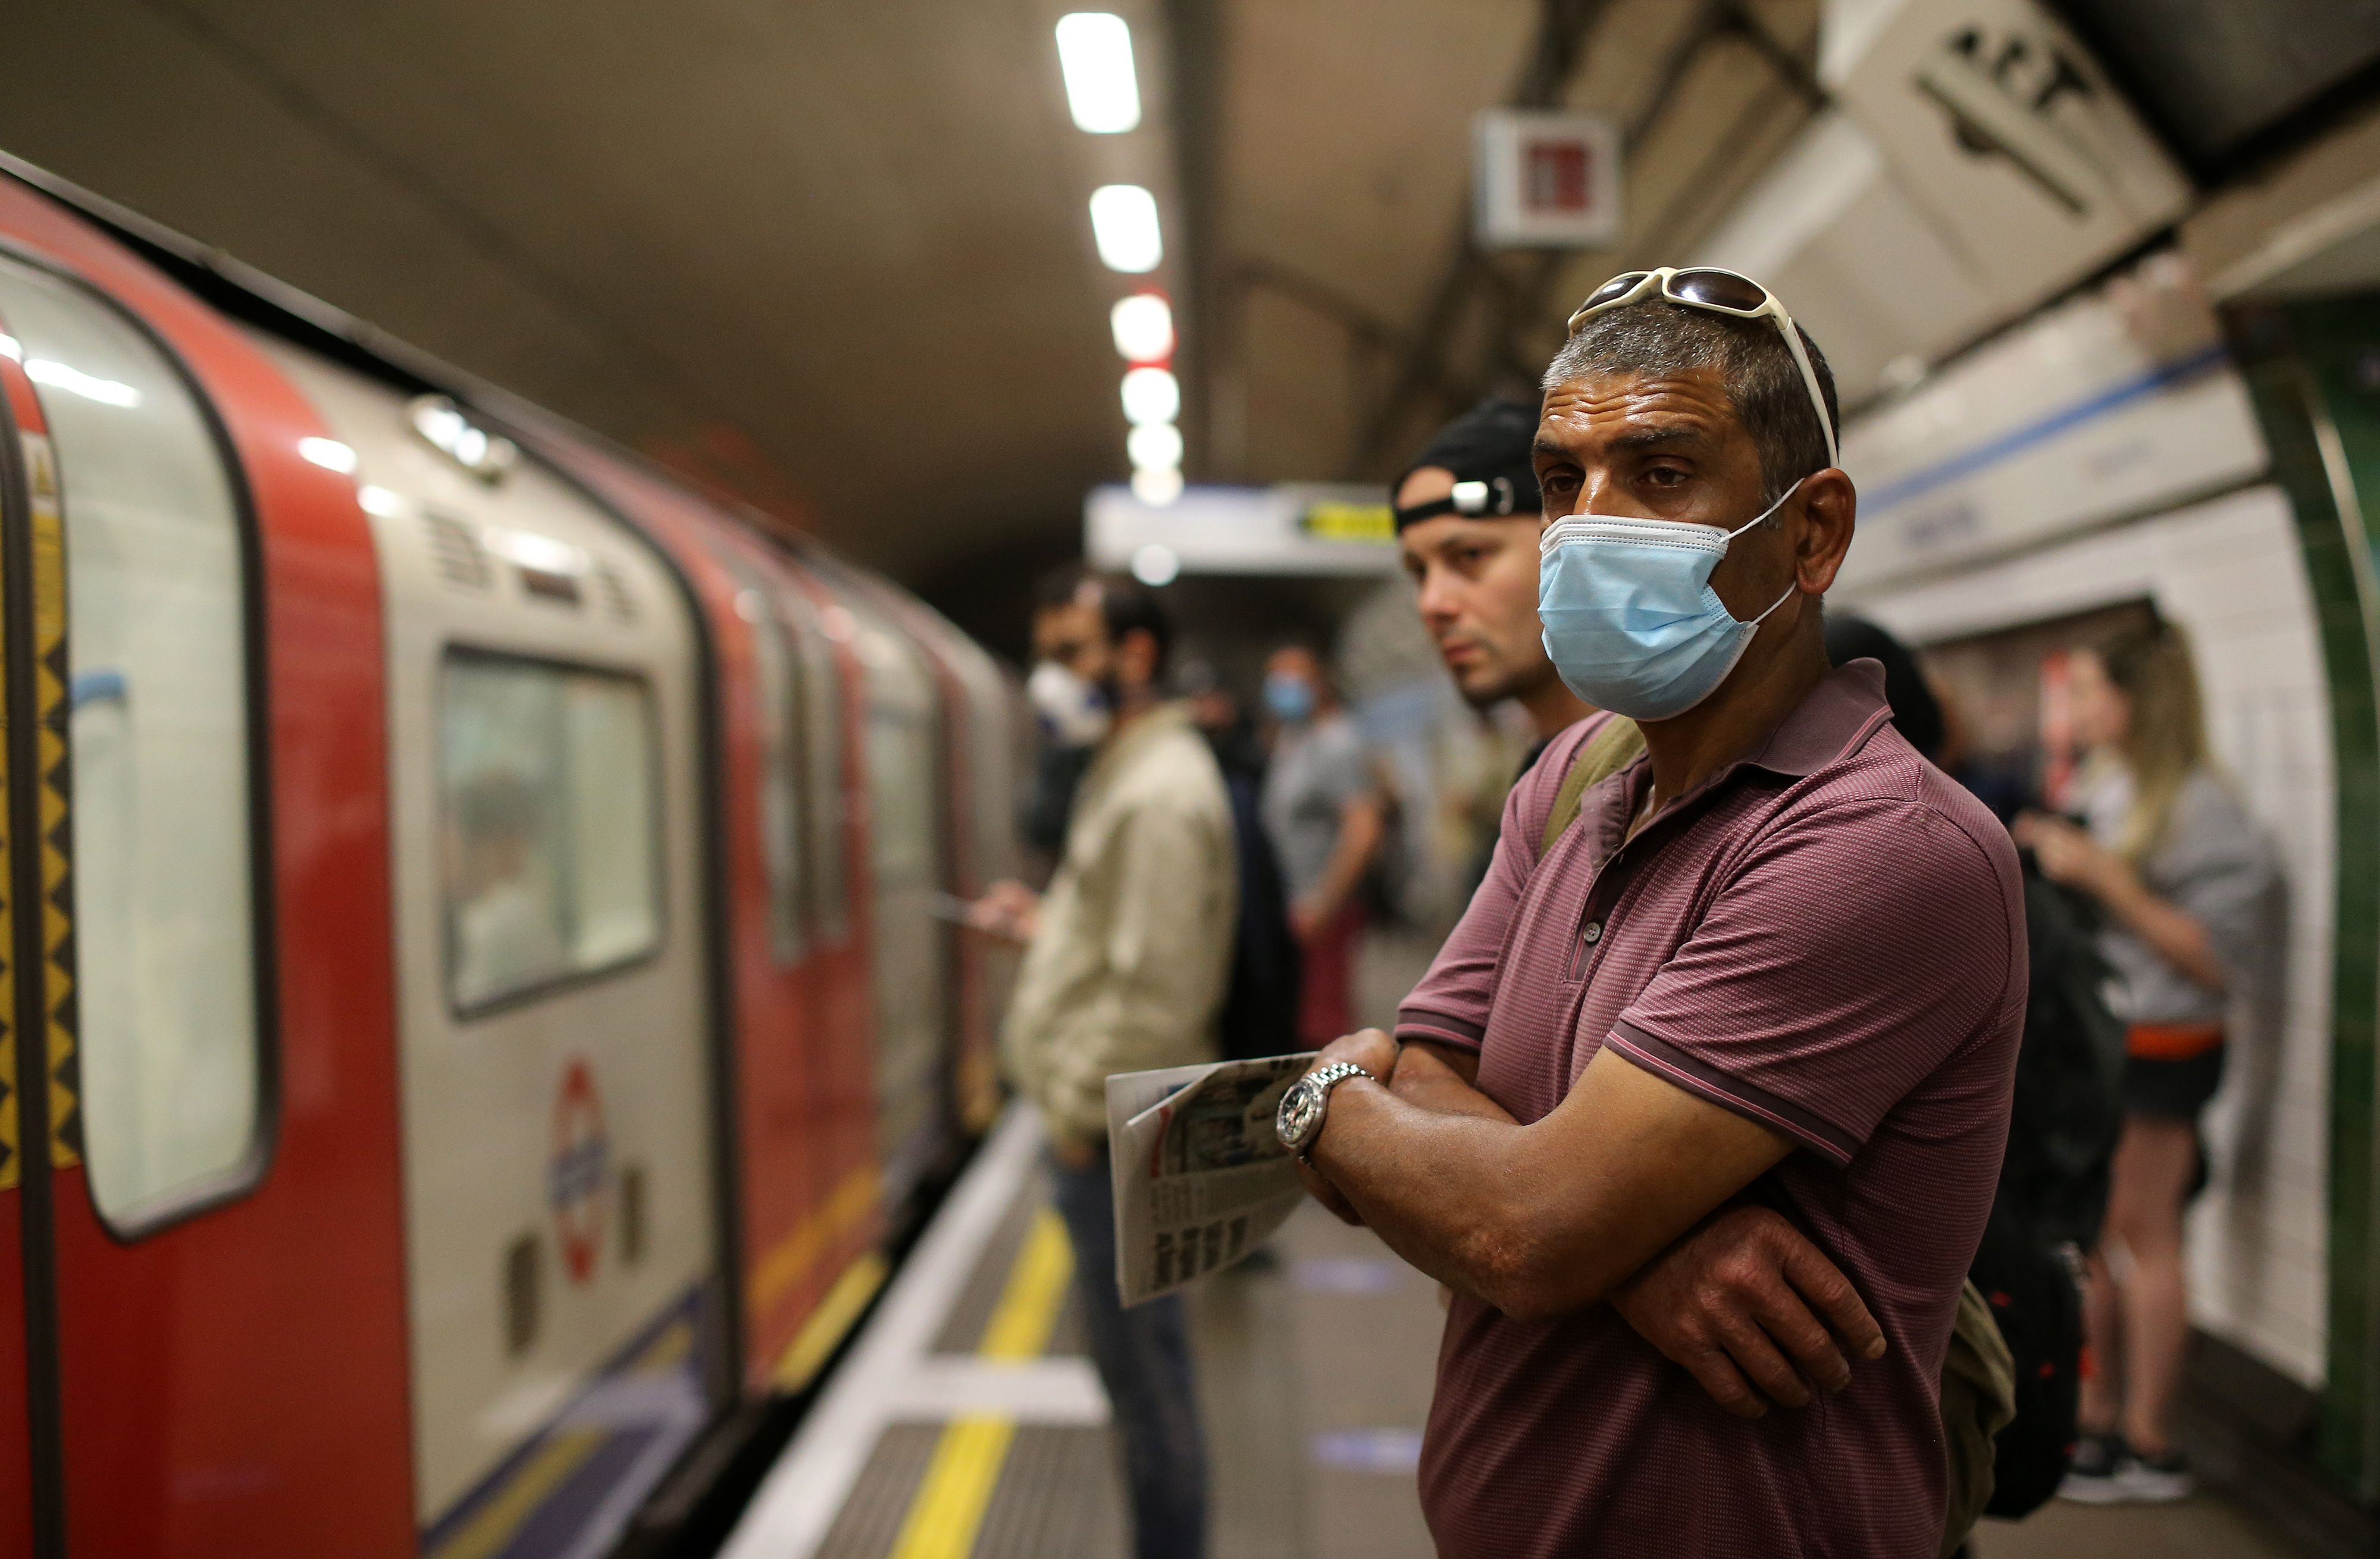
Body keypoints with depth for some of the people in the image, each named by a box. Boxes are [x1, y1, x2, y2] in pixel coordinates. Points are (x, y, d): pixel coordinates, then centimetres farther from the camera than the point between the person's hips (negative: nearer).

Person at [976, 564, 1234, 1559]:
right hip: (1102, 1119, 10)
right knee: (1139, 1360, 19)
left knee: (1143, 1369, 2)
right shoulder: (1124, 773, 14)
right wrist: (1042, 927, 11)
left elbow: (1158, 991, -23)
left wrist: (1085, 1114, -17)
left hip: (1116, 1135, -10)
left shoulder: (1159, 794, -18)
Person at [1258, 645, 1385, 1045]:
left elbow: (1366, 830, -21)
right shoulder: (1288, 740, 17)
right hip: (1290, 912, 9)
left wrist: (1322, 906, -19)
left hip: (1320, 916, -9)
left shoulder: (1338, 743, -12)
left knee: (1323, 1029, -9)